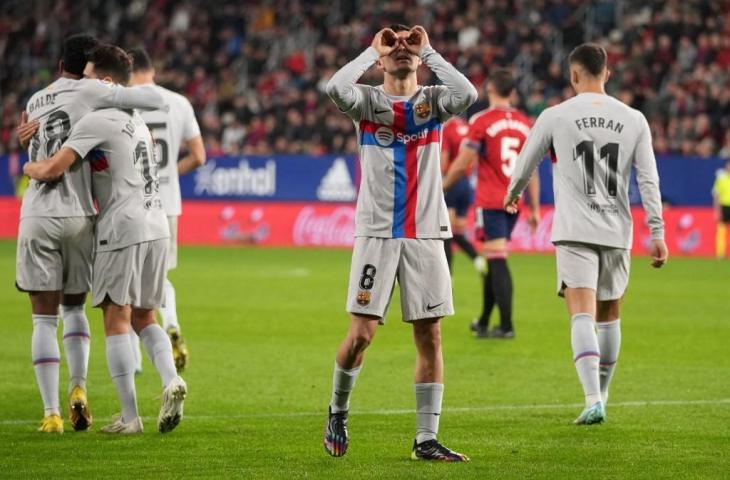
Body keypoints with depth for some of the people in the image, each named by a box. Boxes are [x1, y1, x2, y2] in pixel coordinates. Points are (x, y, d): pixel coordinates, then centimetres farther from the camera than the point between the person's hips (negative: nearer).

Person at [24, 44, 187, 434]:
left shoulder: (97, 121, -8)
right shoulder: (137, 121, 21)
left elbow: (52, 169, -16)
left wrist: (28, 167, 7)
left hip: (122, 229, -8)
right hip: (156, 226, 8)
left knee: (116, 321, -2)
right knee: (144, 318, 16)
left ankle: (129, 417, -4)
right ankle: (171, 379, -9)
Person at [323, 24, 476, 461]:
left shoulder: (432, 101, 7)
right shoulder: (368, 101, 4)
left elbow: (467, 94, -16)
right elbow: (336, 88, -20)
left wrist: (429, 52, -6)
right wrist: (372, 50, -7)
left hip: (425, 233, 2)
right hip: (377, 233, -2)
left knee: (430, 335, 0)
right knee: (362, 332, -7)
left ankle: (426, 439, 4)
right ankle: (338, 411, 19)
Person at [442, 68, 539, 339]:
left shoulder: (482, 121, -9)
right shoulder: (525, 124, 7)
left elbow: (462, 164, -7)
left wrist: (441, 187, 9)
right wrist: (535, 209, 13)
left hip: (490, 202, -6)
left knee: (497, 261, -8)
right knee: (495, 261, 16)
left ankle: (506, 325, -14)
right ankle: (483, 323, 26)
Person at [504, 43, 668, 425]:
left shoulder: (555, 117, -1)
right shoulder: (634, 120, 6)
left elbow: (525, 164, 12)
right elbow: (649, 181, 1)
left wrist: (512, 194, 32)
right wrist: (657, 233, 2)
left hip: (575, 233, -3)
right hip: (617, 232, 3)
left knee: (583, 315, -11)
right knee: (609, 316, 17)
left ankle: (593, 400, -27)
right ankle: (601, 395, 29)